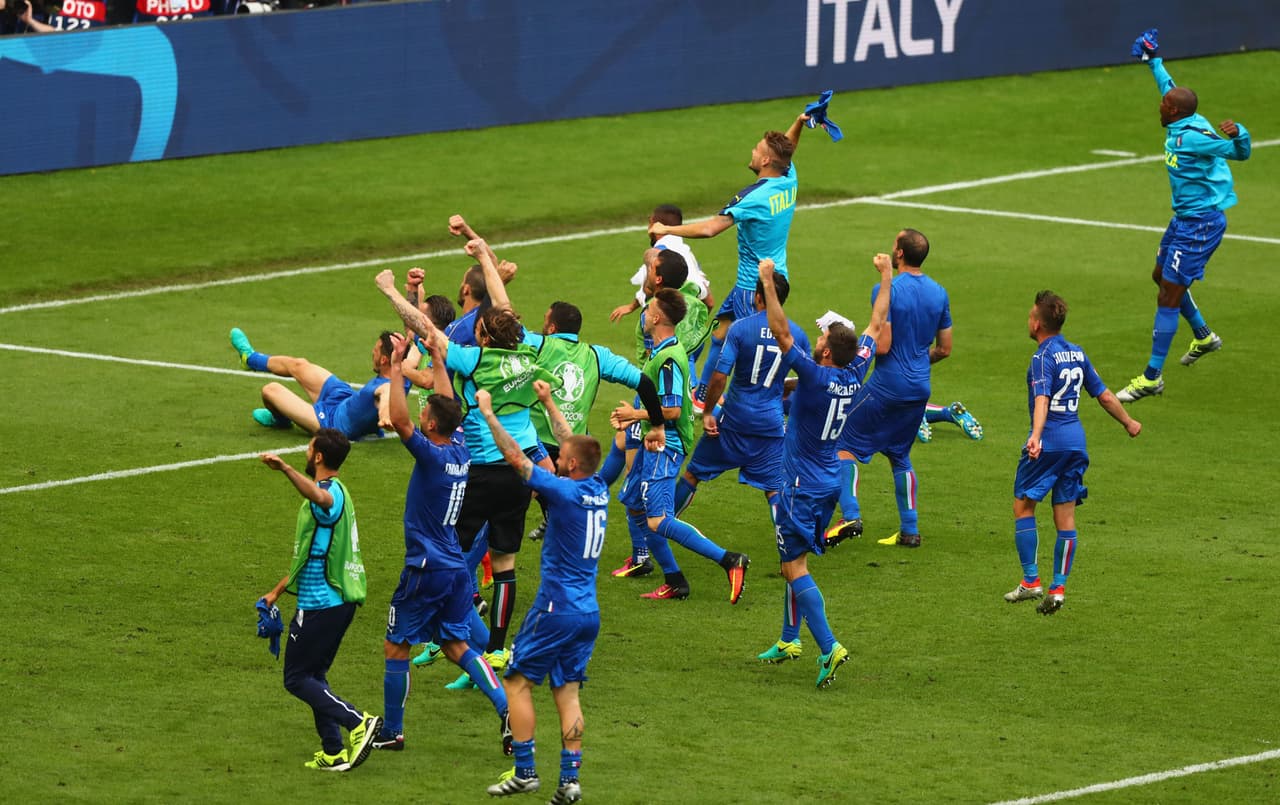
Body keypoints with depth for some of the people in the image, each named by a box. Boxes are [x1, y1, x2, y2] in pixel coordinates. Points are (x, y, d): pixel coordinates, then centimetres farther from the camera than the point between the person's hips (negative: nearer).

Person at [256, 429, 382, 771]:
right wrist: (277, 592, 32)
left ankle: (357, 722, -15)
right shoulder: (333, 492, 19)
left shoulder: (332, 491, -15)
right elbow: (309, 553, 28)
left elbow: (319, 497, -45)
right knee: (314, 675, 17)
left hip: (321, 602, -10)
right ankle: (334, 753, 15)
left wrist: (285, 469, -61)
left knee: (297, 678, -4)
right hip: (339, 599, 10)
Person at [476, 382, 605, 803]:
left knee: (517, 681, 5)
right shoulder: (598, 490, 4)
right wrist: (549, 404, 30)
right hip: (588, 612, 7)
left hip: (556, 610, -7)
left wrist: (488, 412, -3)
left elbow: (515, 457, -13)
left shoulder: (564, 491, -17)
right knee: (566, 691, 9)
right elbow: (574, 444, 20)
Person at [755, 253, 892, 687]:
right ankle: (789, 639, 26)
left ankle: (828, 647, -17)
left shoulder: (816, 376, -22)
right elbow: (876, 325, 12)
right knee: (795, 560, 19)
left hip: (802, 487, -8)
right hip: (829, 484, 8)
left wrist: (768, 282, -26)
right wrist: (886, 278, 22)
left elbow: (781, 333, -27)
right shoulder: (854, 374, -3)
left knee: (794, 566, -8)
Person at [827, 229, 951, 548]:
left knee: (846, 445, 4)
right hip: (920, 388, 6)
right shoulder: (939, 293, 5)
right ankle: (909, 530, 16)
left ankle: (850, 516, -10)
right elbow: (944, 348, 11)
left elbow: (882, 345, -20)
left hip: (888, 385, -6)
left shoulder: (886, 290, -15)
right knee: (899, 456, 19)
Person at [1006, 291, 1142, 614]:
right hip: (1076, 441, 7)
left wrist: (1036, 436, -41)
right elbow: (1104, 396, 17)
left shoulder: (1043, 358, -11)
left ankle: (1031, 582, -1)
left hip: (1048, 442, -7)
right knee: (1066, 517, 7)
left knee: (1023, 507, 4)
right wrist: (1129, 423, 32)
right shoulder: (1077, 354, 11)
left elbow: (1042, 400, -27)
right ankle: (1058, 588, 4)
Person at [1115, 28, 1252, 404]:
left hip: (1200, 224, -10)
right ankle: (1203, 336, 46)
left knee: (1168, 298, -8)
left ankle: (1152, 377, -2)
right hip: (1186, 218, 10)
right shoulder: (1182, 126, 2)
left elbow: (1239, 152, -30)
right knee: (1161, 276, 29)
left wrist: (1238, 135, -52)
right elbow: (1169, 88, 23)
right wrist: (1153, 60, 34)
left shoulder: (1193, 136, -25)